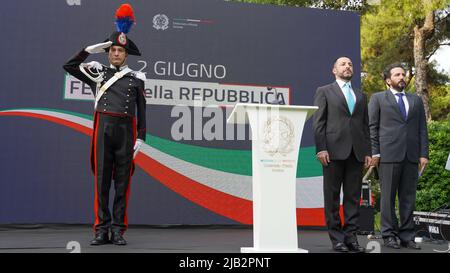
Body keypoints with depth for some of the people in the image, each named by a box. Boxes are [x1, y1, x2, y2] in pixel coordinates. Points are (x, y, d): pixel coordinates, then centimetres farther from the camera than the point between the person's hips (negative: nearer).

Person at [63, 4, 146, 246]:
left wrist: (140, 138, 1)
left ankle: (118, 230, 7)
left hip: (126, 130, 0)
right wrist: (91, 49, 6)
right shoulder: (97, 73, 13)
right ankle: (102, 230, 5)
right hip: (103, 128, 0)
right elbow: (69, 66, 10)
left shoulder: (136, 78, 11)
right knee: (101, 179, 0)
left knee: (122, 181, 2)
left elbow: (141, 111, 9)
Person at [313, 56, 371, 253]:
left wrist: (368, 151, 9)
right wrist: (321, 148, -10)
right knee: (332, 197, 0)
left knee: (353, 197, 4)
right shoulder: (324, 92, 8)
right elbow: (318, 122, 0)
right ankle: (337, 239, 6)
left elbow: (365, 125, 17)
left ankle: (351, 236, 10)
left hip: (356, 153, 4)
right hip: (334, 151, -4)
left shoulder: (361, 96, 21)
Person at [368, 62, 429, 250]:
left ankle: (407, 236, 12)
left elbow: (422, 128, 14)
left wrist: (424, 154, 4)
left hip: (411, 156, 4)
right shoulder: (378, 98, 9)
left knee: (409, 197, 5)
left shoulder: (416, 100, 19)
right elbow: (372, 127, 3)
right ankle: (389, 235, 7)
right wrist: (375, 153, -6)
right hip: (388, 155, -3)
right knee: (388, 197, 0)